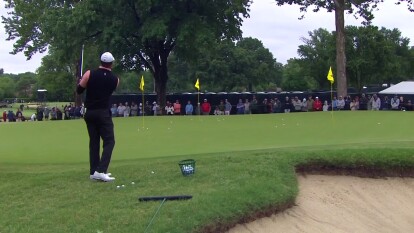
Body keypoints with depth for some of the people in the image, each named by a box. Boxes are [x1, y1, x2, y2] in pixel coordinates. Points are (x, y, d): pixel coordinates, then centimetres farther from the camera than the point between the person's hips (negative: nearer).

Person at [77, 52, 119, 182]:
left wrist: (82, 82, 25)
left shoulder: (89, 74, -4)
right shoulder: (115, 79, -1)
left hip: (90, 113, 3)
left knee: (94, 142, 10)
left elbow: (79, 91, 5)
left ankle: (93, 172, 10)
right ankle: (101, 171, -18)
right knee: (109, 141, -3)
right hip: (103, 113, -3)